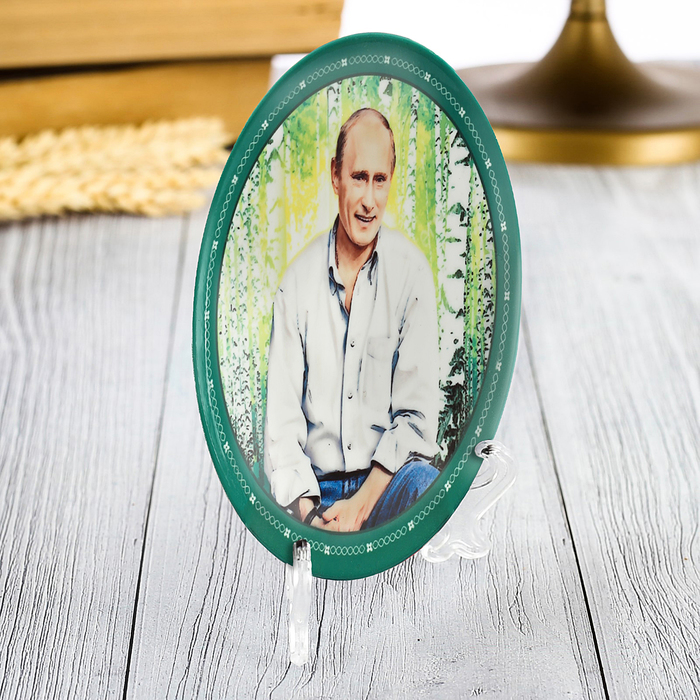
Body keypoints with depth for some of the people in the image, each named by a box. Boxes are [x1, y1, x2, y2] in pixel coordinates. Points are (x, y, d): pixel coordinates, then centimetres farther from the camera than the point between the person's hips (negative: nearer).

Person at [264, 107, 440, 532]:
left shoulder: (411, 272, -1)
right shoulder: (299, 279, 4)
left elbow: (416, 416, -4)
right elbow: (282, 416, 1)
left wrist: (359, 505, -15)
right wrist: (306, 510, -15)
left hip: (386, 479, 0)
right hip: (315, 486, 0)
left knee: (426, 487, -34)